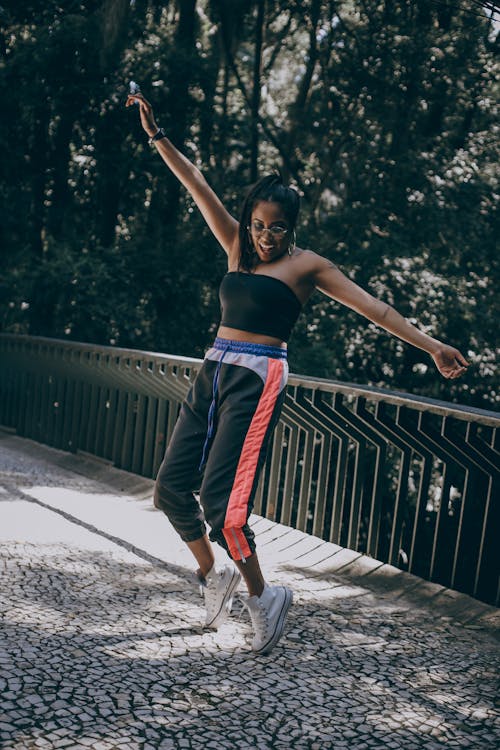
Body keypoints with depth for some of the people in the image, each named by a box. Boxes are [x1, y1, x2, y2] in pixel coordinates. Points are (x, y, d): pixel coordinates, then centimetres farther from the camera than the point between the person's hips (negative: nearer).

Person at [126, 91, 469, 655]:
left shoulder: (306, 264, 0)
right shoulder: (238, 249, 13)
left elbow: (371, 307, -4)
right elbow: (197, 187, 12)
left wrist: (430, 345, -10)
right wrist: (156, 136, 10)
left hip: (258, 380, -6)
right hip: (213, 372, 6)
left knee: (220, 501, -14)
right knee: (171, 487, 4)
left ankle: (262, 596, 7)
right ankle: (213, 576, 25)